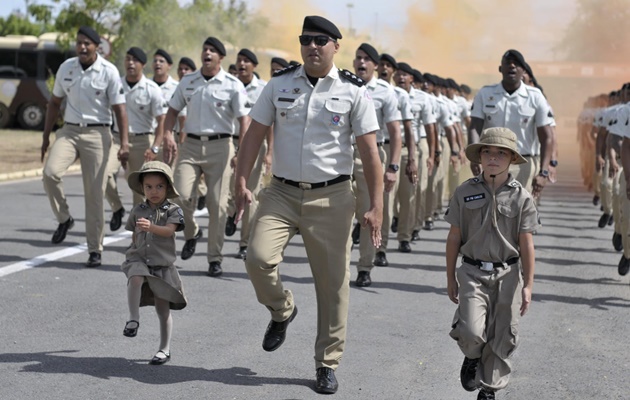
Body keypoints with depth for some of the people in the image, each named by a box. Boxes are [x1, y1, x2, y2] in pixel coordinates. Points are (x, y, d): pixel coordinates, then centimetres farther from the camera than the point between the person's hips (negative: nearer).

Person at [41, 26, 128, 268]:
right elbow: (54, 103, 16)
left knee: (94, 194, -1)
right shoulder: (66, 68, 5)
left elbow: (119, 109, -5)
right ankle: (64, 219, 1)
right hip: (69, 131, 3)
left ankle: (95, 250, 8)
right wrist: (46, 137, 14)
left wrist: (124, 144, -12)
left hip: (97, 134, -3)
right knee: (50, 173, -23)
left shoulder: (109, 72, -6)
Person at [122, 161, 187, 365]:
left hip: (162, 263, -1)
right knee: (135, 277, -35)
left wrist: (151, 227, -38)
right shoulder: (138, 210, 6)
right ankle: (134, 319, -29)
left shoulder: (173, 210, -3)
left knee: (163, 308, 4)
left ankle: (165, 349, 15)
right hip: (139, 259, 1)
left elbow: (169, 230, -21)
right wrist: (135, 250, 9)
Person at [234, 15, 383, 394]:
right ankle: (282, 310, 16)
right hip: (282, 192, 2)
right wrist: (242, 183, -4)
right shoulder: (279, 84, 5)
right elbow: (255, 135, 6)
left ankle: (328, 365, 17)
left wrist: (376, 207, -9)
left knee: (333, 281, 2)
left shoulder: (353, 91, -2)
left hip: (331, 197, -1)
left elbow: (370, 152, -4)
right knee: (259, 258, -18)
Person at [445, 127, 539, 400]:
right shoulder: (465, 193, -1)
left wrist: (528, 285, -2)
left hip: (508, 274, 1)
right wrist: (450, 278, 7)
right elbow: (454, 238, 5)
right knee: (471, 331, -16)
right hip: (472, 272, -1)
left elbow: (526, 244, 0)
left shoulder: (521, 197, -2)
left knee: (502, 338, 7)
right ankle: (472, 358, 19)